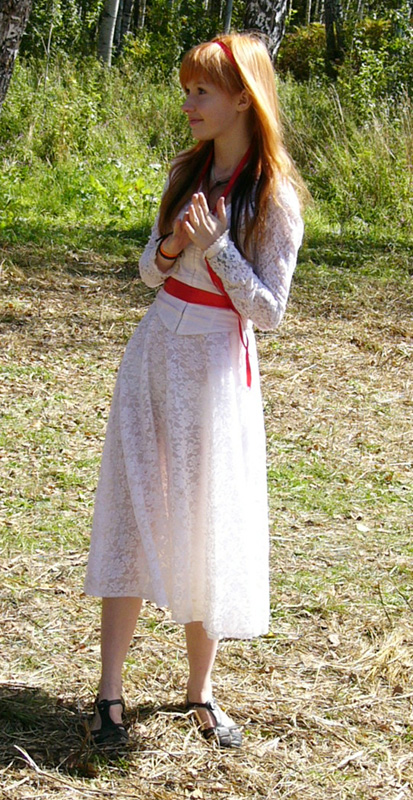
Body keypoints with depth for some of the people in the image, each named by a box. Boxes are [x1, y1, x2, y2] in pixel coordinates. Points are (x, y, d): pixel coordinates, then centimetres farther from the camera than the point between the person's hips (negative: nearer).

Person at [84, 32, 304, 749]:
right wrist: (169, 248, -8)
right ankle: (110, 692, 4)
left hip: (217, 368, -5)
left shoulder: (274, 197, -10)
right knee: (132, 516, 1)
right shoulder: (186, 171, 7)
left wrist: (215, 246, -19)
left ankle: (200, 689, 20)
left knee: (207, 528, 4)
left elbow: (268, 310, -11)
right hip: (154, 354, 5)